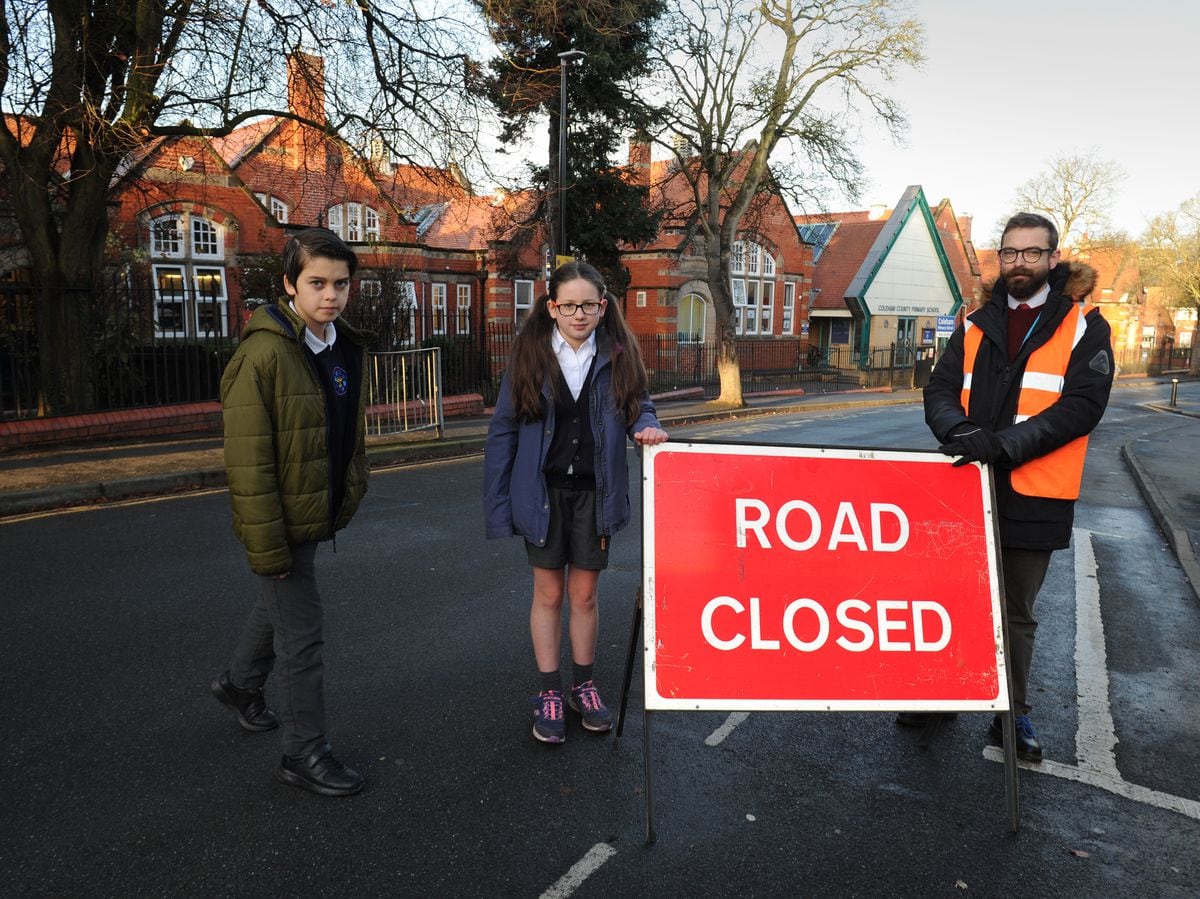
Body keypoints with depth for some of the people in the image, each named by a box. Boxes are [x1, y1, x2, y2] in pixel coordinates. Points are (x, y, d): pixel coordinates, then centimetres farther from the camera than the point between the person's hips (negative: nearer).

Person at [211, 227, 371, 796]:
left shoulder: (345, 348, 3)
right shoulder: (264, 354, -23)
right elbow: (248, 461, -23)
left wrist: (351, 494, 14)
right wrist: (267, 544, -22)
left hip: (316, 512, 8)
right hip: (282, 519, -8)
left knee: (281, 605, 27)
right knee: (301, 633, 2)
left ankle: (240, 684, 53)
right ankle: (304, 754, 19)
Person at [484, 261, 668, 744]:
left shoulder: (618, 355, -3)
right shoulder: (529, 355, -6)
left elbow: (637, 406, 8)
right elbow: (503, 431, -4)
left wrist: (647, 425, -18)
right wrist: (497, 504, -7)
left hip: (595, 491, 1)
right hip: (544, 491, -1)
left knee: (584, 593, 11)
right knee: (548, 593, 9)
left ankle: (583, 686, 30)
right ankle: (548, 694, 23)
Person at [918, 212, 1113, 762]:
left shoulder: (1084, 326, -1)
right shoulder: (976, 325, 10)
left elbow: (1082, 405, -12)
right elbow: (940, 390, 3)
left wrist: (1005, 444, -23)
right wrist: (959, 431, -19)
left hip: (1033, 496, -3)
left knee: (1015, 613, 11)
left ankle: (1013, 715, 28)